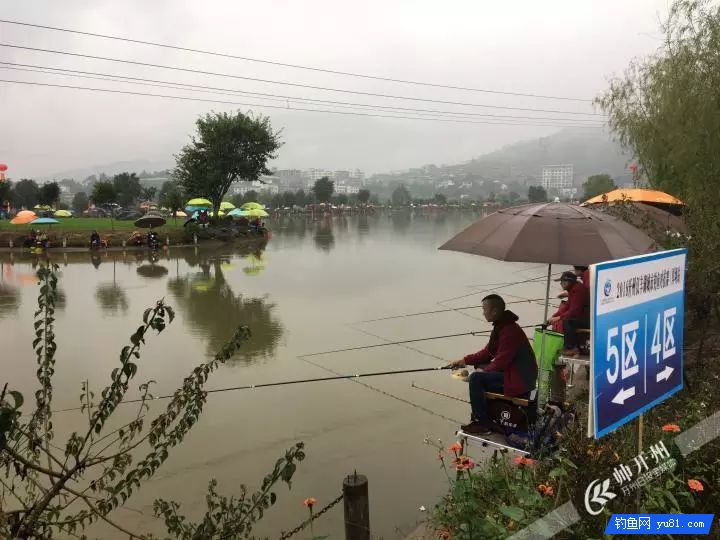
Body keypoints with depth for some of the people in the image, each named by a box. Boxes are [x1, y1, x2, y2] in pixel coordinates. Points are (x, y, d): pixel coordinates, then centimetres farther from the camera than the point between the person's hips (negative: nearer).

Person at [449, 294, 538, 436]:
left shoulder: (509, 331, -24)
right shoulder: (501, 326, 8)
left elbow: (501, 362, -24)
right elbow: (488, 352, 14)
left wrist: (485, 370, -8)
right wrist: (465, 360, 7)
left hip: (519, 380, -10)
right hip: (512, 371, 10)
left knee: (476, 378, -18)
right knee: (480, 368, 18)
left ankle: (482, 424, -6)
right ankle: (480, 415, 24)